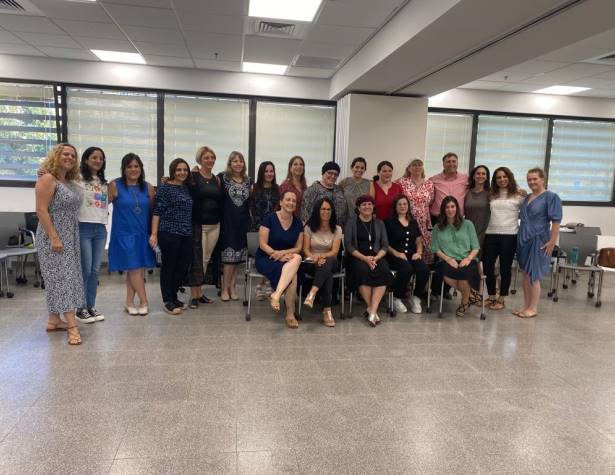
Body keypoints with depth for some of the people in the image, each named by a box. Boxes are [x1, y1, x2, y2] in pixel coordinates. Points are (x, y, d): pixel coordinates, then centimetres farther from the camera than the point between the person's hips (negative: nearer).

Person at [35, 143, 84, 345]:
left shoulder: (70, 183, 14)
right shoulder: (47, 179, -11)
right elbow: (41, 211, -17)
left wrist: (70, 237, 15)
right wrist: (54, 237, -22)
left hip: (70, 237, 8)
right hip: (53, 237, -8)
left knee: (60, 278, 10)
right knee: (62, 277, -10)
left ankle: (54, 320, 19)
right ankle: (72, 326, -12)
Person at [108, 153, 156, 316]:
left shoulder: (148, 187, 6)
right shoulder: (115, 186, -4)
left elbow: (153, 210, 11)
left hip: (142, 234, 4)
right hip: (124, 234, -4)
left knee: (133, 270, 9)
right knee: (135, 269, -4)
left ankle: (129, 303, 19)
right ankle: (144, 302, 8)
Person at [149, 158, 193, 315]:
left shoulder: (187, 189, 14)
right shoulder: (165, 189, -5)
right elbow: (157, 212, -8)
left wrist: (191, 231, 17)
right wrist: (154, 234, -14)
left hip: (186, 234, 6)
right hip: (169, 233, -6)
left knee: (183, 267, 9)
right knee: (168, 266, 2)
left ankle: (174, 297, 24)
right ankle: (167, 301, 12)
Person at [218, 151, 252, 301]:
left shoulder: (248, 180, 12)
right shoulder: (222, 177, -2)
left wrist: (249, 220, 13)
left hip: (242, 222, 4)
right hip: (227, 221, -4)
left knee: (238, 256, 6)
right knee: (229, 256, -7)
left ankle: (232, 287, 14)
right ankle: (225, 289, 3)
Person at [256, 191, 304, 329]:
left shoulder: (298, 223, 7)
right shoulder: (269, 219, -6)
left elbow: (298, 247, 5)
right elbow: (262, 244, -9)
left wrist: (283, 252, -14)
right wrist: (276, 254, -23)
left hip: (287, 259, 4)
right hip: (265, 259, -4)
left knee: (297, 258, -34)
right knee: (293, 275, -32)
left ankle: (276, 294, -35)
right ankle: (290, 313, -26)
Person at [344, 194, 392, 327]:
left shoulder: (379, 223, 16)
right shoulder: (352, 221, 7)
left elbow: (385, 245, 9)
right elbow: (348, 245, -2)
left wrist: (376, 258, -12)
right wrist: (364, 258, -15)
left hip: (376, 257, 2)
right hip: (357, 257, -2)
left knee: (384, 271, -29)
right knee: (363, 270, -35)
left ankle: (372, 310, -32)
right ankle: (371, 309, -24)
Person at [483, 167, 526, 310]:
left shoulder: (518, 195, 0)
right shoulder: (491, 195, 11)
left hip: (509, 235, -4)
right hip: (491, 234, 4)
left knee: (505, 268, 5)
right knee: (487, 266, 4)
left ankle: (501, 299, 17)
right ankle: (491, 297, 21)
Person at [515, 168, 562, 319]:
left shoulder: (551, 197, -7)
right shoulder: (527, 198, 13)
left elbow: (556, 221, -12)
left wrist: (552, 241, -17)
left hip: (539, 241, -7)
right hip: (523, 239, 7)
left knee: (534, 275, -2)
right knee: (525, 274, 10)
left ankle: (533, 308, 8)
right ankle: (526, 305, 19)